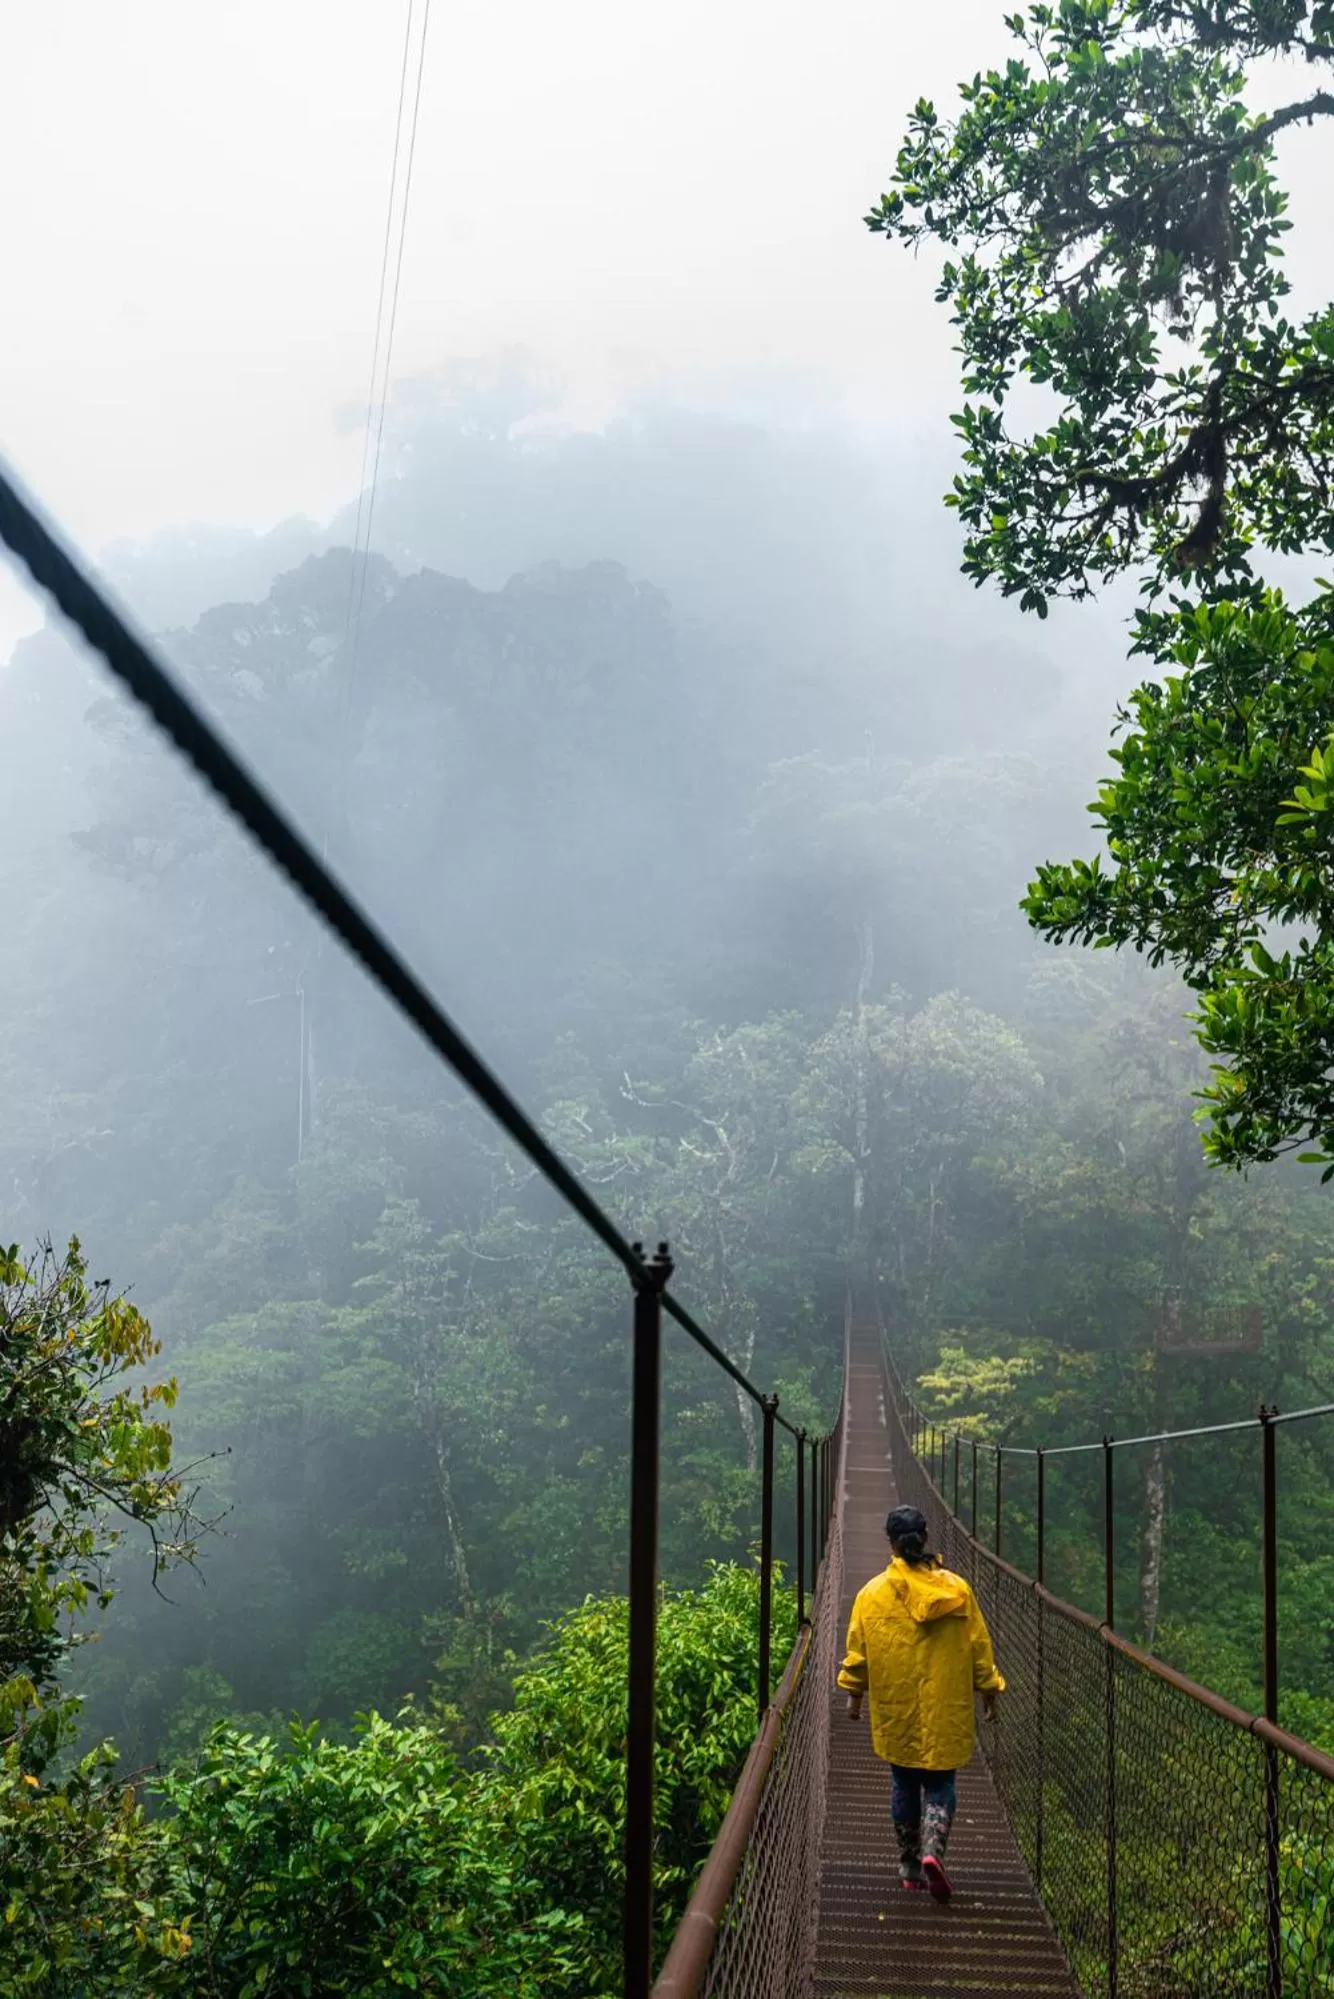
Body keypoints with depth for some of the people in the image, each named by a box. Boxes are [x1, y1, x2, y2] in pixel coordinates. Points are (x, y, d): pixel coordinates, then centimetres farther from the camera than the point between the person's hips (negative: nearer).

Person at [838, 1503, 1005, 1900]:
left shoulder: (872, 1594, -7)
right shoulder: (956, 1589, -4)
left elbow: (858, 1651, -1)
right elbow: (979, 1646, 2)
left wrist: (855, 1692, 13)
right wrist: (989, 1688, 14)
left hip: (896, 1710, 0)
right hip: (945, 1711, 0)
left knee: (904, 1785, 14)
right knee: (939, 1784, 8)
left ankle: (909, 1865, 21)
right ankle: (933, 1850, -14)